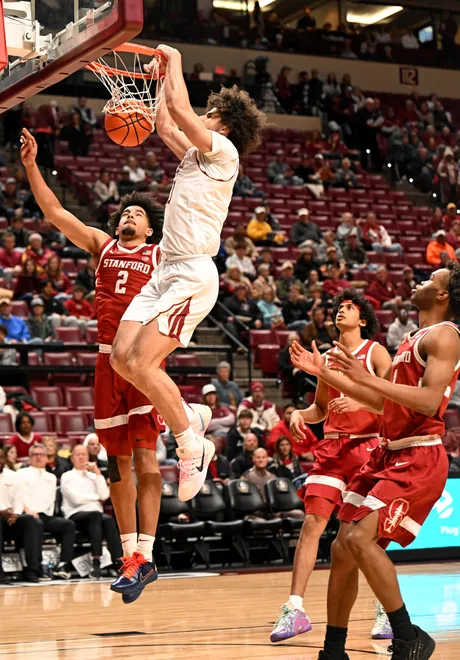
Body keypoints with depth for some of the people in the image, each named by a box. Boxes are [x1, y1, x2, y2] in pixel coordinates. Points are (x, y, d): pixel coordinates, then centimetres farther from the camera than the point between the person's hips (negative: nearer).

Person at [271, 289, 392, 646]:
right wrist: (300, 414, 4)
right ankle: (295, 608, -13)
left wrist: (359, 401, -24)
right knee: (312, 522, -9)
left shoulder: (375, 352, 1)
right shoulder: (328, 358, 16)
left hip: (367, 445, -4)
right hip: (331, 446, 4)